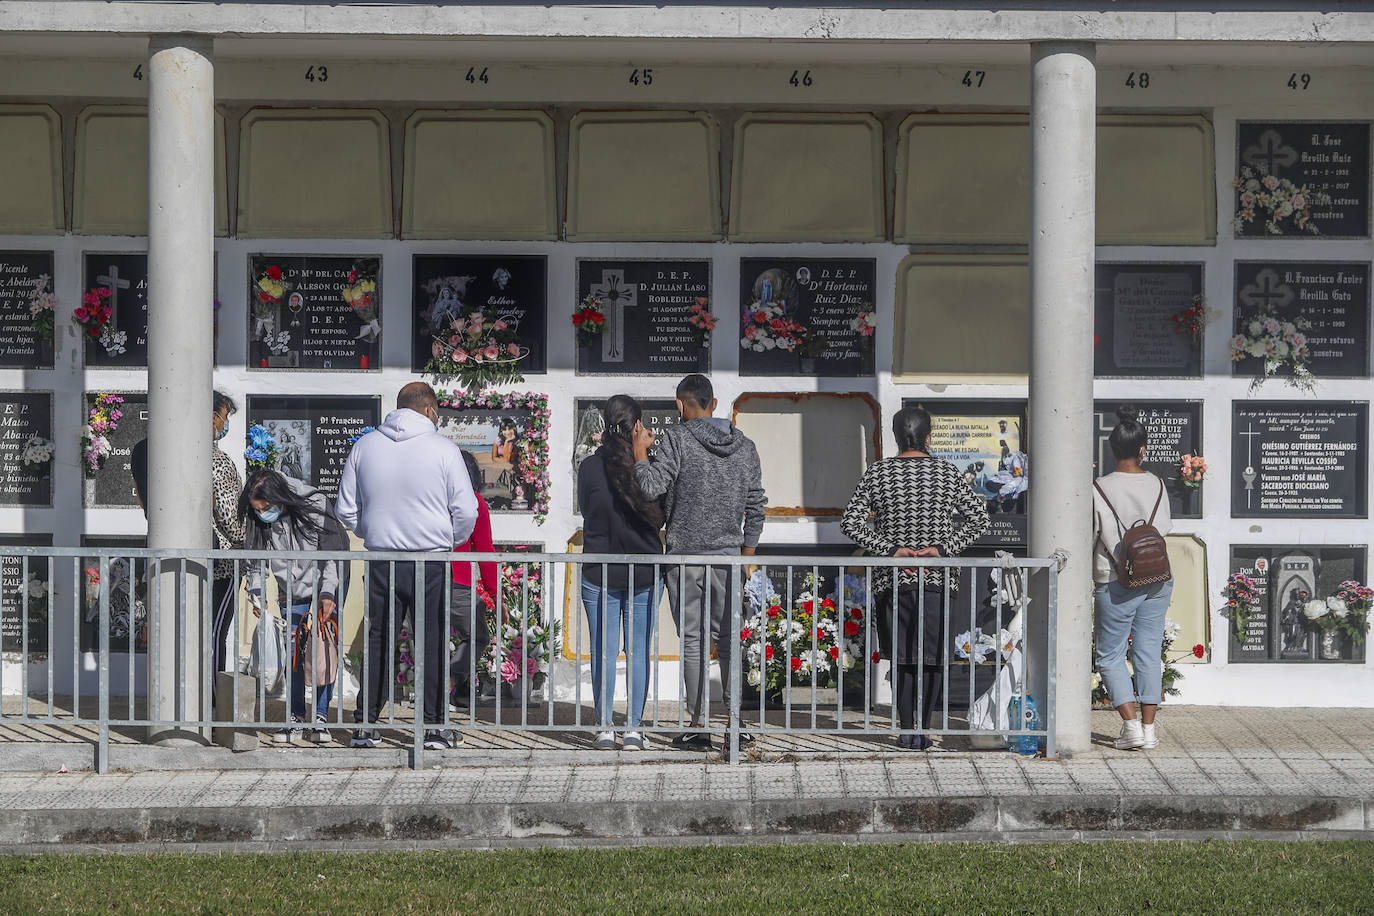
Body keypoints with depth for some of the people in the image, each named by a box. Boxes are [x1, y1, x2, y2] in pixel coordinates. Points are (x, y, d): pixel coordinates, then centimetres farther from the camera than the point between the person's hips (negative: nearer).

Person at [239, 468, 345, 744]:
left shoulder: (315, 505, -24)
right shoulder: (257, 521, -13)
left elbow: (332, 553, -19)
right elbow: (255, 561, 1)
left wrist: (327, 593, -25)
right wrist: (257, 595, -10)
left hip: (326, 590, -3)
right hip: (290, 597, 3)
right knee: (293, 656, 0)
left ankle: (320, 717, 3)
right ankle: (296, 718, 9)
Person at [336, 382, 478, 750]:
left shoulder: (364, 446, 5)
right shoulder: (443, 449, -5)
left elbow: (346, 509, 10)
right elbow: (466, 510, -5)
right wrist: (451, 540, 13)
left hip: (380, 558, 3)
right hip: (431, 562, -3)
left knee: (378, 641, 10)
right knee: (432, 642, 4)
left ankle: (364, 724, 11)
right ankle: (434, 727, 6)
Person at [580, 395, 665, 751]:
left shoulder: (590, 467, -6)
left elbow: (585, 510, 6)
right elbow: (661, 517, 3)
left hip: (599, 573, 0)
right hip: (645, 573, 0)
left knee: (603, 652, 6)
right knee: (639, 652, 8)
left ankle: (605, 730, 6)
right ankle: (633, 729, 8)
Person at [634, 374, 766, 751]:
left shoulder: (677, 439, -8)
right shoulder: (745, 445, 8)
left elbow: (652, 487, -17)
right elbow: (756, 507, 11)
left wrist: (640, 450, -2)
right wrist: (747, 554, 20)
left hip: (685, 554, -4)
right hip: (728, 554, 4)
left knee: (692, 640, 1)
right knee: (728, 638, 10)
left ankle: (699, 726, 0)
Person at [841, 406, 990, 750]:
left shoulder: (878, 473, 0)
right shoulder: (947, 473, 0)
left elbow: (851, 522, -7)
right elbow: (979, 519, -4)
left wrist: (890, 549, -8)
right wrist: (941, 548, -8)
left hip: (892, 580, 1)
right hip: (938, 579, 0)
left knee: (900, 656, 9)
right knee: (931, 655, 6)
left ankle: (906, 729, 6)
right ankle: (923, 729, 1)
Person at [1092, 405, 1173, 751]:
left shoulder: (1100, 489, -10)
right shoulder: (1156, 485, -1)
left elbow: (1089, 540, -4)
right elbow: (1165, 528, 11)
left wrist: (1085, 584, 7)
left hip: (1116, 585, -3)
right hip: (1157, 580, 3)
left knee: (1110, 656, 7)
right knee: (1149, 654, 9)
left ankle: (1131, 725, -2)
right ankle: (1148, 727, 8)